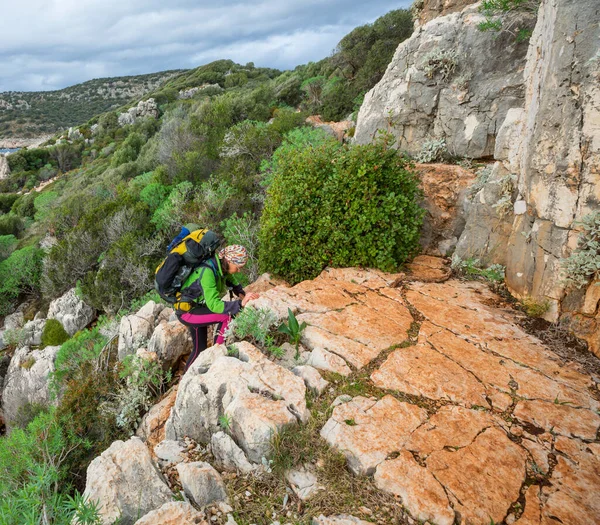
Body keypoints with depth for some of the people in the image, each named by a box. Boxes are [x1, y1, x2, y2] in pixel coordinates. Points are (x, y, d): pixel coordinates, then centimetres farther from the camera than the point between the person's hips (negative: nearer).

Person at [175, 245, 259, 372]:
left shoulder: (222, 266, -8)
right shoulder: (207, 272, -34)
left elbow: (231, 279, 17)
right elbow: (214, 305, -39)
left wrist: (241, 294, 0)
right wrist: (240, 304, -46)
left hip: (197, 308, 9)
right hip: (187, 311, -9)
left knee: (199, 349, 17)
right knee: (226, 316, -25)